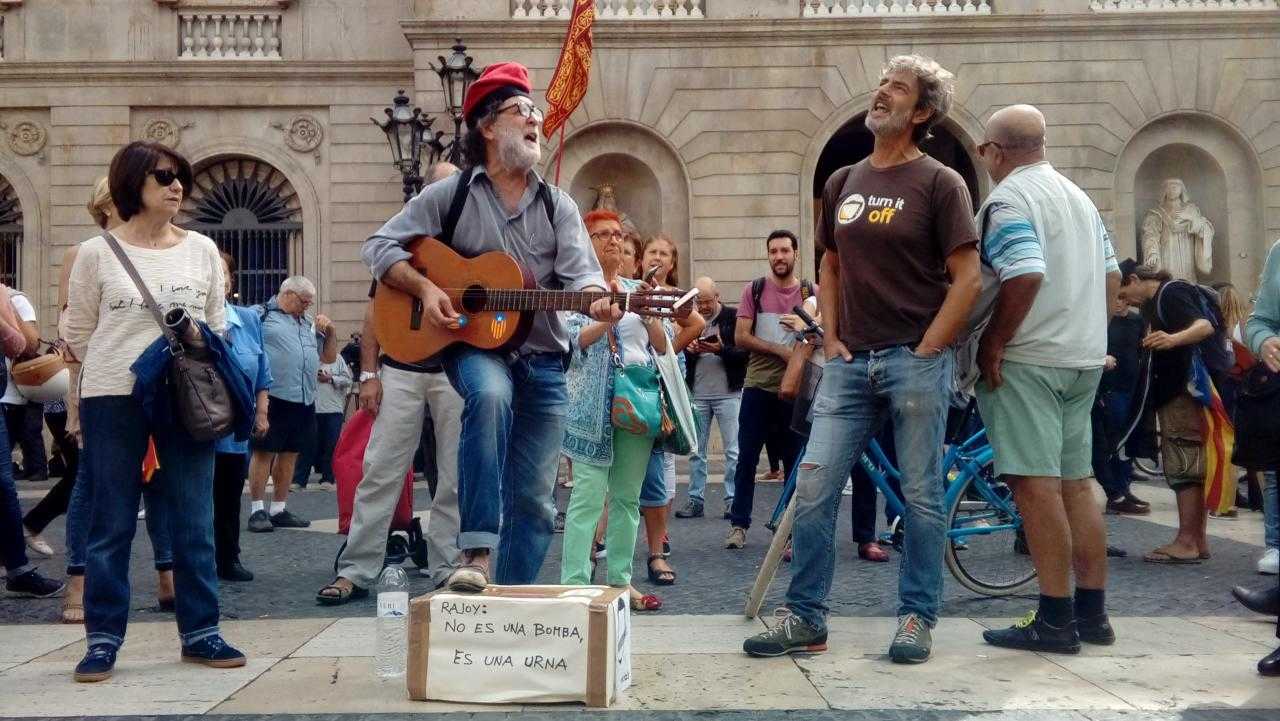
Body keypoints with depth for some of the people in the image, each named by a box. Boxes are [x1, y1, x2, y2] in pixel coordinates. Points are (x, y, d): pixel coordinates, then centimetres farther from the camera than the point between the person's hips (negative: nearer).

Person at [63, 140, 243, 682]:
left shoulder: (201, 250, 6)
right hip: (113, 399, -2)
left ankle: (199, 632, 14)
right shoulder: (97, 253, -1)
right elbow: (78, 334, 6)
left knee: (195, 521, 4)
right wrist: (120, 369, 8)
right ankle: (103, 639, 13)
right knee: (112, 524, 4)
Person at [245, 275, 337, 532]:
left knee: (289, 454, 10)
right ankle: (257, 511, 3)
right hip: (272, 398, -7)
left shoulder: (309, 324, 21)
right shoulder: (261, 315, 1)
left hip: (303, 401, 7)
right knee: (263, 452, -3)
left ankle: (279, 509, 18)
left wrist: (330, 330, 10)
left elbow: (330, 357, 25)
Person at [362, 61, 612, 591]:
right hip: (473, 346, -3)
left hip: (543, 362, 4)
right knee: (491, 395, -39)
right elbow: (379, 246, 3)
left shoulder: (558, 206, 9)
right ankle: (476, 554, -34)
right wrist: (425, 288, -14)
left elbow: (580, 273, -5)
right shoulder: (450, 195, 3)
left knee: (534, 497, 2)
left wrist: (597, 300, -28)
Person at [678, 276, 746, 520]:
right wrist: (690, 350, -7)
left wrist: (721, 349, -22)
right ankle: (695, 500, 15)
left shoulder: (733, 318, -2)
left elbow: (745, 353, -8)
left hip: (728, 394, -4)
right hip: (697, 395, 4)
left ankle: (733, 500, 7)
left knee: (733, 451, 0)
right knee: (696, 451, 8)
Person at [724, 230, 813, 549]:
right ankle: (738, 525, 12)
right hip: (758, 388, 0)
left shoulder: (811, 292, 6)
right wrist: (780, 350, -13)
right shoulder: (754, 290, 4)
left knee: (795, 461, 3)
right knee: (746, 459, 3)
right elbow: (740, 337, -3)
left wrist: (806, 328, -16)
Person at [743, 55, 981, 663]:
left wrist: (925, 352, -11)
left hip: (916, 361, -4)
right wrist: (831, 339, 9)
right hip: (851, 361, 5)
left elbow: (967, 279, -6)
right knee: (813, 487, -1)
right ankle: (805, 618, 9)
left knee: (921, 494, 4)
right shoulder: (842, 182, 13)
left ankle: (916, 619, 17)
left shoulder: (940, 183, -2)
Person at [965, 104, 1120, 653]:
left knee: (1036, 484, -7)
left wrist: (991, 345, -17)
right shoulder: (1077, 195, 18)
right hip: (1083, 360, 9)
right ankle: (1092, 613, 18)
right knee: (1076, 483, 12)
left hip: (1027, 360, -9)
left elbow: (1025, 276, -24)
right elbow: (1112, 274, 19)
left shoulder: (1007, 199, -10)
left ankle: (1056, 619, -5)